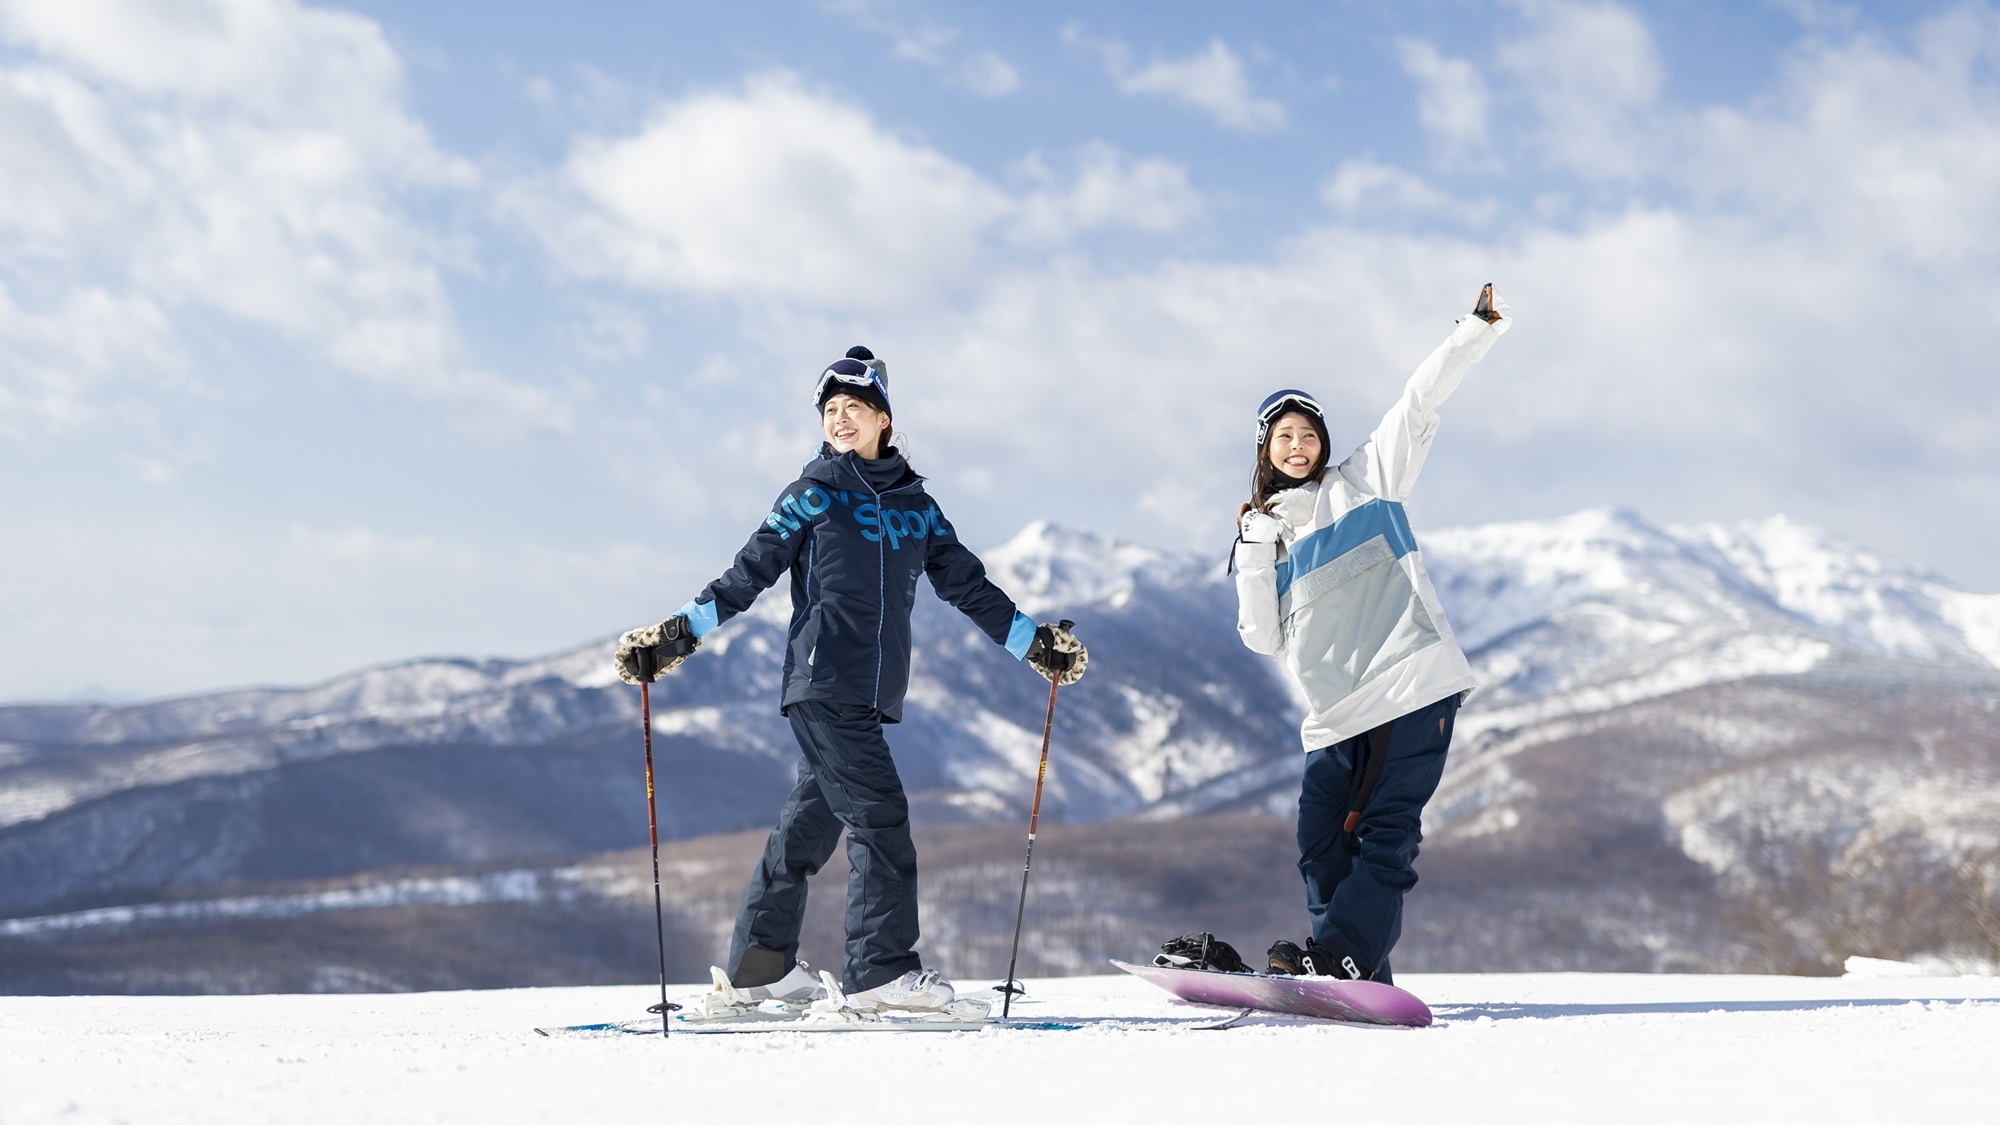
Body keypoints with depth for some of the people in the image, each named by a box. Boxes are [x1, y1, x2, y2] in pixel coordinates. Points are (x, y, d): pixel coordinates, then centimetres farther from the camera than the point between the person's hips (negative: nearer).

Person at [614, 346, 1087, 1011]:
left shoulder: (916, 506, 16)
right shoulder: (814, 496, 3)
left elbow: (968, 587, 21)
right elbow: (749, 573, 2)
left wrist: (1036, 643, 19)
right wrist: (679, 632, -6)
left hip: (874, 694, 5)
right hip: (823, 686, -5)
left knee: (811, 821, 10)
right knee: (880, 818, -12)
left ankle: (760, 963, 17)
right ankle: (881, 970, -10)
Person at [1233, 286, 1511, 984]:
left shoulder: (1363, 481, 11)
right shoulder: (1263, 536, 17)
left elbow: (1420, 404, 4)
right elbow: (1264, 637, 6)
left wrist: (1479, 328, -3)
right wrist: (1255, 550, -1)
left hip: (1414, 688, -4)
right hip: (1337, 716, 4)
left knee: (1386, 832, -11)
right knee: (1323, 847, -1)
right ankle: (1362, 987, 3)